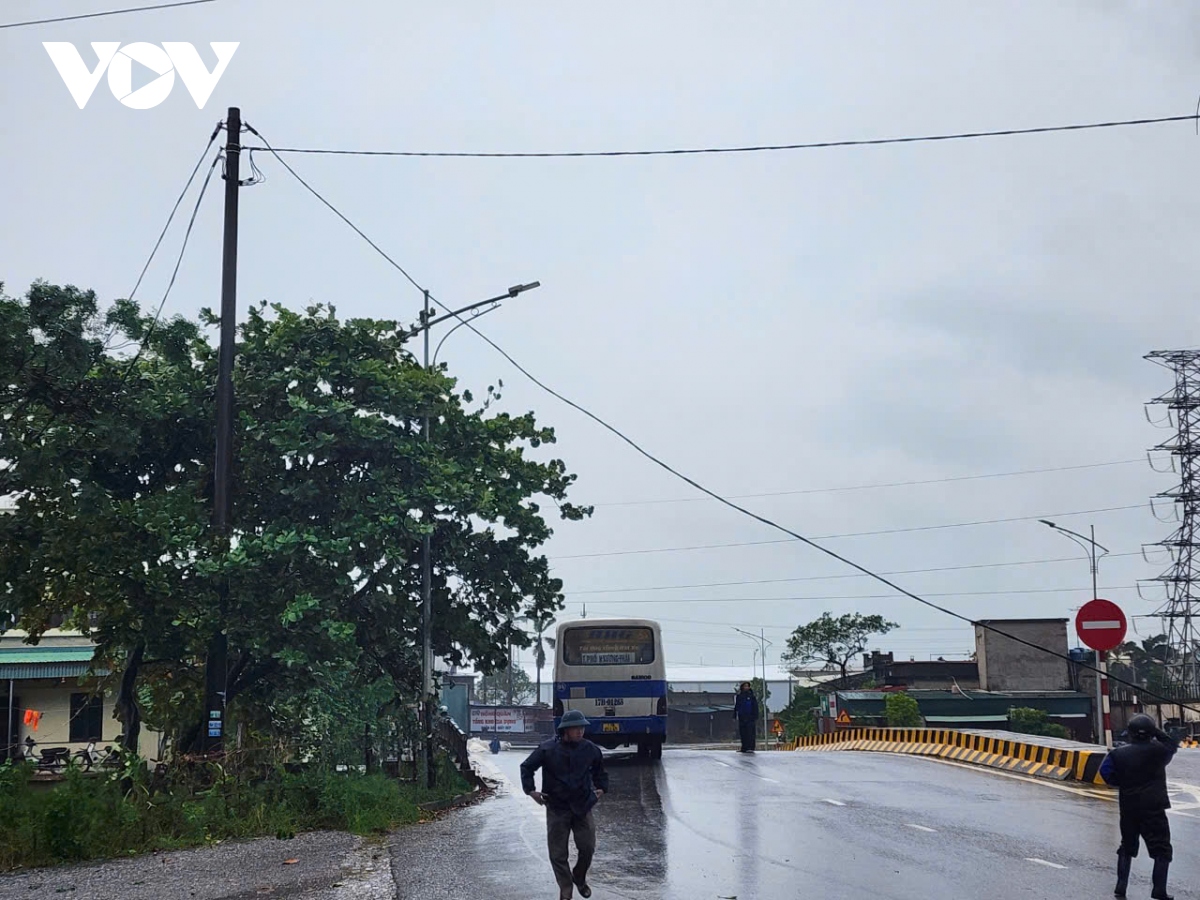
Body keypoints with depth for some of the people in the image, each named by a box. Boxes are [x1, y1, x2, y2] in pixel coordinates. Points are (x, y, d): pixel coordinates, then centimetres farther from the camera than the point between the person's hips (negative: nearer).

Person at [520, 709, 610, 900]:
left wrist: (601, 788, 10)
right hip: (557, 809, -2)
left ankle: (579, 878, 33)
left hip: (582, 807, 2)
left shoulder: (590, 749, -2)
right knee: (558, 854, 1)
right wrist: (530, 790, -3)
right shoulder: (548, 749, -10)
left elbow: (600, 770, 19)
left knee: (587, 848, 4)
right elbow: (526, 767, 3)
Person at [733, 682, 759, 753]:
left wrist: (756, 718, -3)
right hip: (742, 717, 3)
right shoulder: (739, 696, 11)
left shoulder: (752, 696, 2)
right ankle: (744, 748, 8)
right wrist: (735, 716, 12)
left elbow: (755, 707, 2)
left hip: (750, 718, -3)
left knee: (750, 733, -9)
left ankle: (750, 748, -11)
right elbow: (736, 706, 16)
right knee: (743, 734, 4)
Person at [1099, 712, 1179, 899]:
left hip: (1128, 808, 4)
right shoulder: (1157, 751, -9)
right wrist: (1158, 732, 9)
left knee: (1127, 847, 19)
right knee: (1162, 850, 3)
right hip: (1153, 809, -4)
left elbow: (1106, 772, -7)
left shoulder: (1119, 754, -2)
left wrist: (1124, 783, 6)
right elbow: (1172, 747, 9)